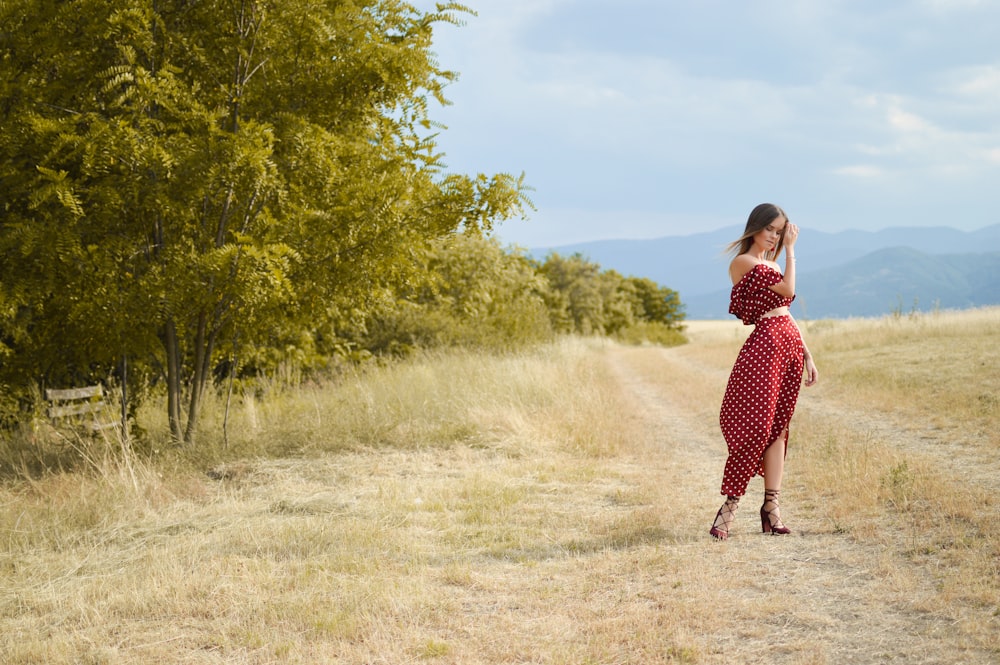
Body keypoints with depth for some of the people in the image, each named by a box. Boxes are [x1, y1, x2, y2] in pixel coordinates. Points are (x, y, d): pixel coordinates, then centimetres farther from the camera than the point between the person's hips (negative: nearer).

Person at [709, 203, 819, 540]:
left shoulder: (772, 264, 20)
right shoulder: (743, 262, -5)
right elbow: (787, 290, -12)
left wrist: (807, 355, 17)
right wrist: (791, 250, -3)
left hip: (790, 346, 8)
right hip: (765, 345, -8)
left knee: (778, 427, 6)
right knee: (756, 426, -12)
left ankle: (771, 505, 8)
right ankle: (730, 506, -8)